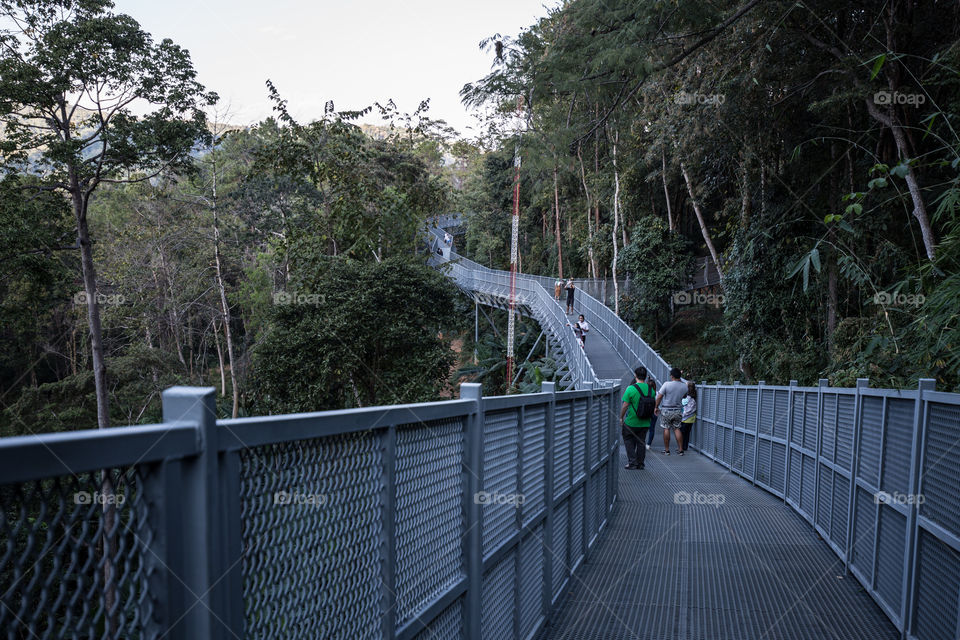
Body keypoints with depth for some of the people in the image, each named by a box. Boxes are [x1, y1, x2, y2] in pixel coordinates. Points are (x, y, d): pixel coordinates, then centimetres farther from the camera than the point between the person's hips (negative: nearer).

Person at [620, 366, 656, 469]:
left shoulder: (631, 389, -15)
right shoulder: (650, 389, 1)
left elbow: (625, 406, -14)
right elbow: (653, 405, 8)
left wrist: (621, 417, -1)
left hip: (631, 422, -4)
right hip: (645, 423, 4)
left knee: (628, 441, 11)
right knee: (641, 442, 14)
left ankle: (632, 462, 5)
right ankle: (640, 464, 17)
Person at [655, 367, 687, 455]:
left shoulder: (667, 384, -15)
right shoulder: (684, 386, -3)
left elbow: (659, 397, -12)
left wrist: (656, 407, 0)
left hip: (666, 410, -3)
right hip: (678, 410, 3)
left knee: (666, 429, 5)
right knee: (677, 429, 11)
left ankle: (667, 450, 9)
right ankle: (680, 450, 10)